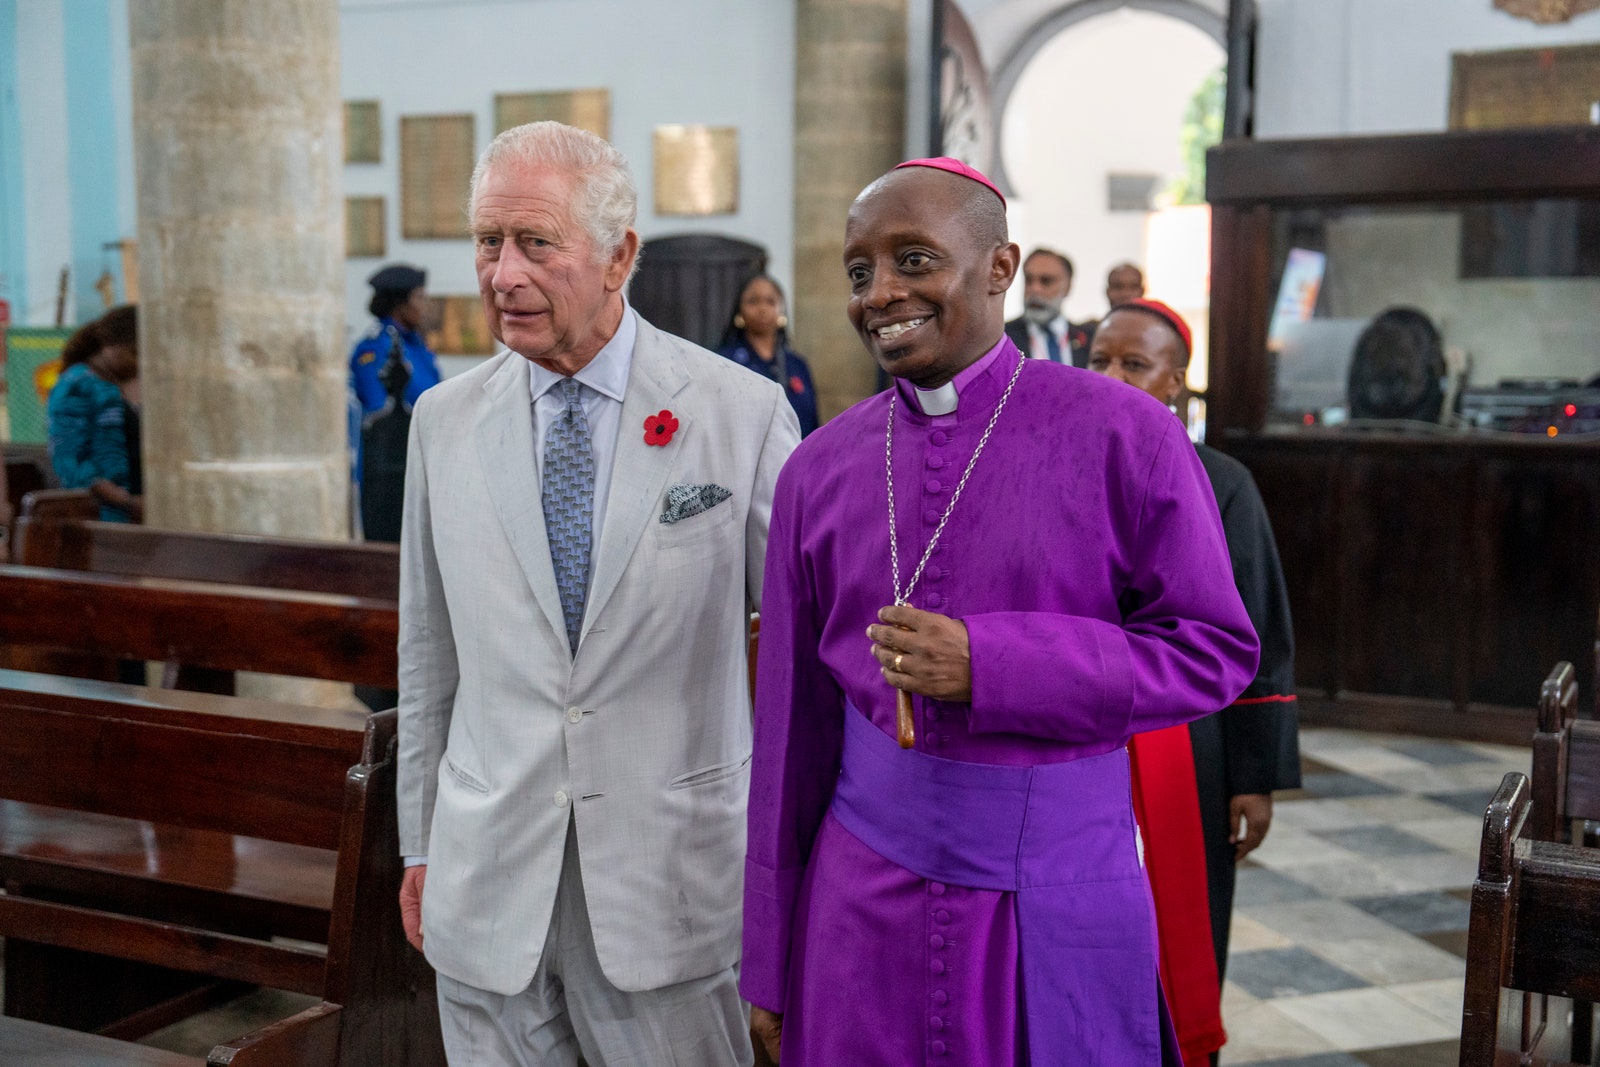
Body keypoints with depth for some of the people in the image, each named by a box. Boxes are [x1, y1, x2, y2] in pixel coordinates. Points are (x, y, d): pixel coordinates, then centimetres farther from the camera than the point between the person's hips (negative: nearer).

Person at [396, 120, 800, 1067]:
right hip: (488, 880, 3)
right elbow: (431, 655, 11)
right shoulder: (445, 422, 4)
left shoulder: (744, 413, -7)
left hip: (669, 877, -2)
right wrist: (421, 843, 13)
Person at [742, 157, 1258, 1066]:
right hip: (866, 887, 3)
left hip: (1063, 894, -2)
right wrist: (770, 966, 9)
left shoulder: (1123, 435, -8)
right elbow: (793, 720, 5)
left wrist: (990, 665, -18)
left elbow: (1215, 651, -5)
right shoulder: (822, 469, 2)